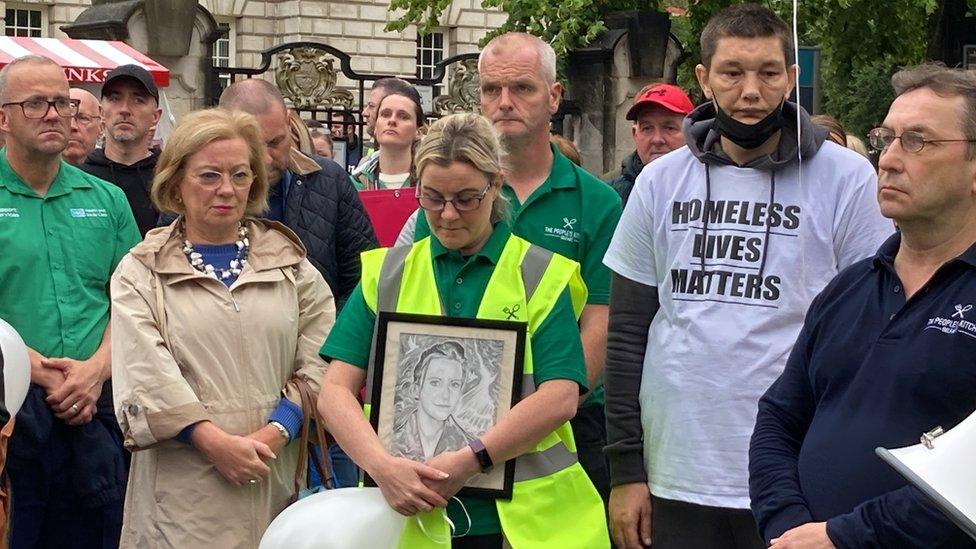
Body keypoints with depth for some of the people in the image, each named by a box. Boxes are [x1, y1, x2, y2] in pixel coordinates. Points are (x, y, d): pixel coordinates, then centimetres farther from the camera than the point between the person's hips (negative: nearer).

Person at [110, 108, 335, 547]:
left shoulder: (291, 264, 11)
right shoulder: (140, 272, 6)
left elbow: (319, 362, 1)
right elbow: (146, 374, -7)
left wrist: (274, 433, -13)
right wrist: (216, 442, -18)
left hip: (280, 479, 2)